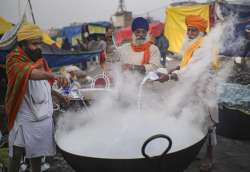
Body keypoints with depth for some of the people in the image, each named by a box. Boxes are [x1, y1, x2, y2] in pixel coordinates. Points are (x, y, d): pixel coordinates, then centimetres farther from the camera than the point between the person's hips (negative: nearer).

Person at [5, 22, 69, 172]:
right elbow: (29, 73, -37)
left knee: (38, 150, 17)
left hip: (43, 115, 6)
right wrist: (54, 75, -52)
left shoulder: (41, 60, 8)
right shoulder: (14, 59, -14)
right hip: (24, 117, -6)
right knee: (17, 153, 2)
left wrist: (59, 95, 9)